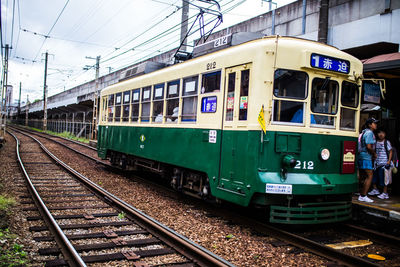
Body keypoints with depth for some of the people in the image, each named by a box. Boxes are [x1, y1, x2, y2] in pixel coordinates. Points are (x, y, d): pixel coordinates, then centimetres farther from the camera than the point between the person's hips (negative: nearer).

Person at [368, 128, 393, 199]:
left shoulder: (386, 142, -4)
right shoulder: (376, 142, 9)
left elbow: (391, 151, -4)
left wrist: (389, 161, -10)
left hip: (384, 163, -5)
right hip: (377, 163, 5)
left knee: (383, 179, -1)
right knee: (374, 177, 10)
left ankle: (385, 193, 9)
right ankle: (375, 190, 28)